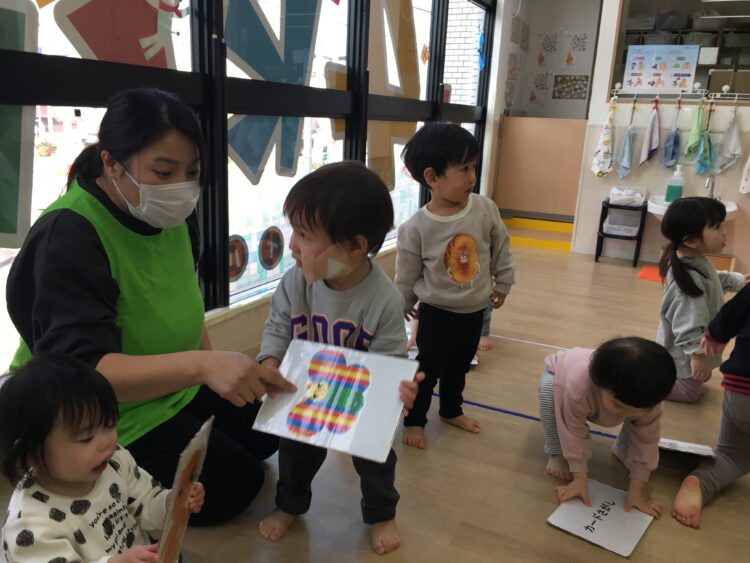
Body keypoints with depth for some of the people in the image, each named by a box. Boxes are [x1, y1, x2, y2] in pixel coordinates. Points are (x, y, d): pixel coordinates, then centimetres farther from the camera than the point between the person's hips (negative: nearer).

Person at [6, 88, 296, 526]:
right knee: (235, 483, -6)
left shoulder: (172, 212, -8)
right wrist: (201, 365, -52)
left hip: (176, 388, 8)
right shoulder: (68, 237, -30)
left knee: (266, 433, 15)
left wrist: (211, 364, 7)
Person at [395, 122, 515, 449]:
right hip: (437, 313, -4)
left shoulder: (485, 209, -13)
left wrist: (502, 284, 12)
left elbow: (501, 249, 3)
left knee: (459, 367, 24)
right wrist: (405, 305, 6)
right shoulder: (416, 227, -22)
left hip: (474, 312, 4)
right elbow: (406, 274, -7)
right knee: (427, 371, 10)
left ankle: (451, 411, 48)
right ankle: (414, 420, 33)